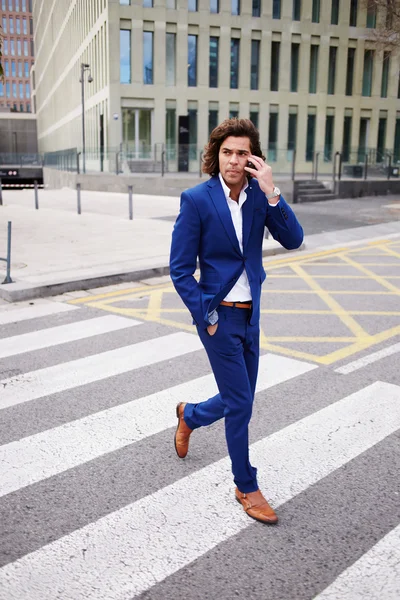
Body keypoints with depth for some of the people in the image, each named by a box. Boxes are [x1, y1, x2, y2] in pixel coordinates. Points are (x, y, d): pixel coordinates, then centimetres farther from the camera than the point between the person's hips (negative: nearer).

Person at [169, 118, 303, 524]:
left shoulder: (259, 195, 0)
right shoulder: (197, 199, -13)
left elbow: (292, 240, -10)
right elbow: (180, 269, -11)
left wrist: (271, 193, -21)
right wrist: (205, 316, -12)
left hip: (250, 315, 6)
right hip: (219, 315, -5)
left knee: (239, 401, 17)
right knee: (240, 403, 1)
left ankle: (190, 416, 48)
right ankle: (246, 487, 23)